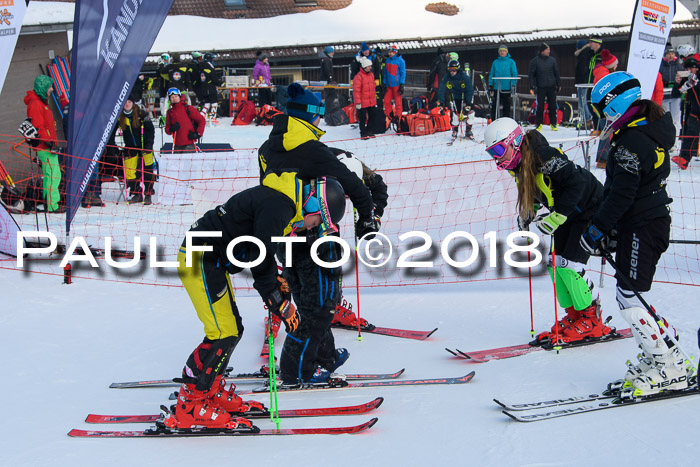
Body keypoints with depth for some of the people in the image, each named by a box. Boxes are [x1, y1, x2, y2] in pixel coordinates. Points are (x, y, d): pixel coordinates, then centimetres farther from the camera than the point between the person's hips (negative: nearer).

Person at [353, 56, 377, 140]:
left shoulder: (371, 75, 9)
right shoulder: (358, 76, -15)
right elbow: (356, 90, -16)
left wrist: (375, 100, 20)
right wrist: (358, 102, -17)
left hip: (371, 102, 7)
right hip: (363, 103, -7)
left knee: (371, 117, 13)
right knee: (362, 118, 1)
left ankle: (368, 131, 26)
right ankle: (363, 133, 11)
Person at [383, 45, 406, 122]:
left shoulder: (400, 61, -6)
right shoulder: (387, 60, 12)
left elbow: (403, 73, -6)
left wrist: (402, 85, -12)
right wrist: (384, 83, 14)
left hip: (397, 85, -6)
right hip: (389, 85, 6)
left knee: (398, 102, -3)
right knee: (386, 100, 3)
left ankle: (398, 117, 3)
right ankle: (390, 116, 15)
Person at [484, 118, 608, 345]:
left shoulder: (544, 157, -29)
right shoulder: (519, 165, -1)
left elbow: (576, 183, -32)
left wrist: (556, 217, -33)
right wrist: (528, 212, 5)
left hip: (590, 208, -9)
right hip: (568, 213, 9)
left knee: (569, 265, -13)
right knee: (554, 263, 4)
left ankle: (592, 321, 1)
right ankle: (574, 316, 15)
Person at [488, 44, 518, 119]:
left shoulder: (511, 62, 2)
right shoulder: (495, 62, 9)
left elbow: (515, 74, 1)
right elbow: (491, 74, 11)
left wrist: (513, 84, -8)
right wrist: (490, 84, 3)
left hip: (507, 88, -2)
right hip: (496, 87, 2)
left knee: (506, 106, 4)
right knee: (494, 105, 1)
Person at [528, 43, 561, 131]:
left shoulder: (552, 60, 8)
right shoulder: (535, 61, -1)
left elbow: (556, 73, 16)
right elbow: (531, 74, -1)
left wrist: (558, 84, 13)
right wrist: (532, 87, -9)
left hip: (551, 87, 3)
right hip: (541, 87, -3)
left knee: (553, 106, 4)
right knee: (540, 107, -2)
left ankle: (553, 124, 13)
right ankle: (539, 124, 8)